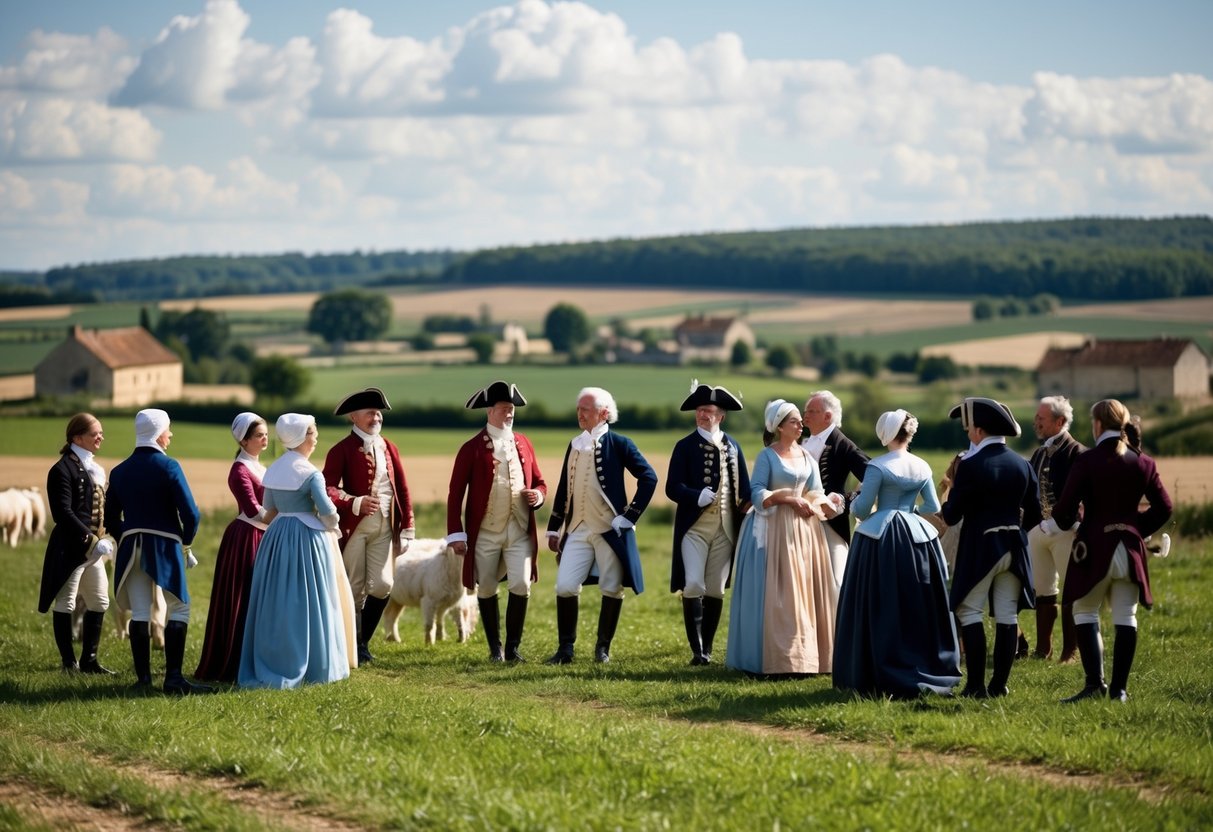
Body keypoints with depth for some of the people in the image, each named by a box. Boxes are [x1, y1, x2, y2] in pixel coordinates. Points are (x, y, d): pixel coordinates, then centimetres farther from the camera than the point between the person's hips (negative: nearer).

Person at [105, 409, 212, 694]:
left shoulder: (120, 471, 6)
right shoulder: (168, 466, -9)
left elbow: (111, 519, 10)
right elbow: (190, 514, -13)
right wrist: (186, 542, 3)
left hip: (131, 548, 5)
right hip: (164, 546, -5)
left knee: (139, 612, 7)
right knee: (178, 608, 4)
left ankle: (143, 678, 6)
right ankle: (173, 677, -4)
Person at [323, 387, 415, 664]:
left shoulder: (389, 448, 11)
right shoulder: (341, 450, -5)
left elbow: (402, 490, 12)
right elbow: (328, 489, -16)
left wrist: (407, 527, 6)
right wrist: (355, 503, -31)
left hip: (384, 528, 4)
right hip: (354, 527, -4)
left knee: (382, 586, -4)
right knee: (355, 590, 2)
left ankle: (363, 640, 14)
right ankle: (355, 647, 15)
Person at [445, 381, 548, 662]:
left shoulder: (523, 444, 10)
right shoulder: (472, 448, -3)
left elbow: (540, 483, 18)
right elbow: (455, 494, -4)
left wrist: (538, 495, -6)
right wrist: (456, 534, -9)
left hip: (520, 532, 2)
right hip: (485, 533, -2)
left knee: (521, 586, -8)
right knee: (486, 590, 5)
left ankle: (513, 647, 4)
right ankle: (495, 648, 18)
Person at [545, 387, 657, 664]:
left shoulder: (618, 444, -3)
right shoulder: (574, 445, 13)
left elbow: (649, 477, -7)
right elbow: (563, 489, 18)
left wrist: (629, 516, -10)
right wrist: (553, 528, 16)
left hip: (610, 531, -4)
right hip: (577, 530, 4)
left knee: (612, 590, 2)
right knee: (565, 586, -5)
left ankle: (603, 648, 17)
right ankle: (565, 647, 5)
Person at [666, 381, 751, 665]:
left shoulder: (732, 446, 9)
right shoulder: (685, 446, 0)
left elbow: (743, 486, 12)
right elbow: (673, 488, -7)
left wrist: (747, 507, -4)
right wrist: (697, 496, -23)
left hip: (725, 528, 3)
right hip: (694, 526, -3)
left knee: (715, 590, 7)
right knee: (693, 586, -14)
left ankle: (707, 649, 17)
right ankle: (696, 649, -8)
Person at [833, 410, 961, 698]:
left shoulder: (878, 467, -11)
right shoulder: (922, 468, 4)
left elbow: (861, 509, -10)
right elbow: (934, 507, 11)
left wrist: (856, 499, 12)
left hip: (881, 540, -5)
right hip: (916, 536, 5)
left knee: (881, 609, 1)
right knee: (919, 608, 12)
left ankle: (885, 677, 1)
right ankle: (929, 670, 16)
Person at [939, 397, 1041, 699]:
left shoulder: (970, 465, -13)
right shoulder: (1022, 465, 3)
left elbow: (952, 515, -12)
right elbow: (1034, 515, 6)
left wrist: (945, 507, 10)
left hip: (979, 548, -5)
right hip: (1014, 547, 5)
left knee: (969, 612, 2)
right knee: (1007, 615, 8)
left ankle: (976, 685, -3)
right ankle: (1000, 683, 10)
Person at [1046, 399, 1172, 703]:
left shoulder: (1087, 461, -10)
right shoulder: (1143, 463, 4)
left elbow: (1066, 507, -12)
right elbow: (1163, 508, 4)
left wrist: (1053, 526, 8)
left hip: (1095, 547, -4)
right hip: (1130, 549, 4)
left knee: (1086, 613, 5)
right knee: (1125, 618, 7)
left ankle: (1094, 682, -6)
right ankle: (1119, 688, 6)